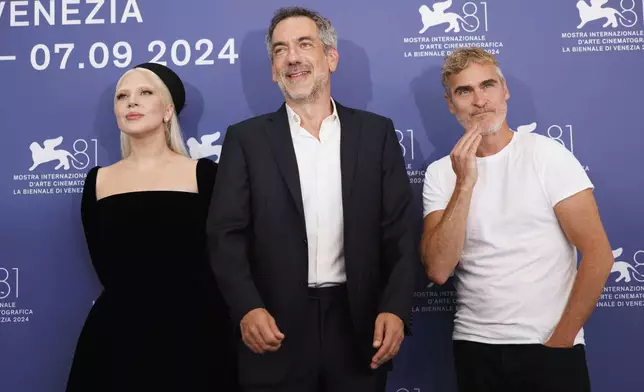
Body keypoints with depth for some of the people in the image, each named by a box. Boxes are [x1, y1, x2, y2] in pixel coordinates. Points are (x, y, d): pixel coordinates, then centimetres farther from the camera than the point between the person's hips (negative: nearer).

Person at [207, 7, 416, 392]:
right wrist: (247, 308, -17)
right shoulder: (246, 138, 2)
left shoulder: (376, 132, 5)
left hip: (359, 326, 1)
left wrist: (396, 308, -10)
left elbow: (400, 230, 2)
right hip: (277, 329, -1)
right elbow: (227, 234, -3)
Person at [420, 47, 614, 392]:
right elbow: (438, 270, -11)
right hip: (474, 348, 3)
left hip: (548, 347, -2)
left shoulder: (547, 154, -7)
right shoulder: (440, 173, 0)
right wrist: (465, 184, -17)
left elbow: (598, 254, -9)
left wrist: (560, 340, -9)